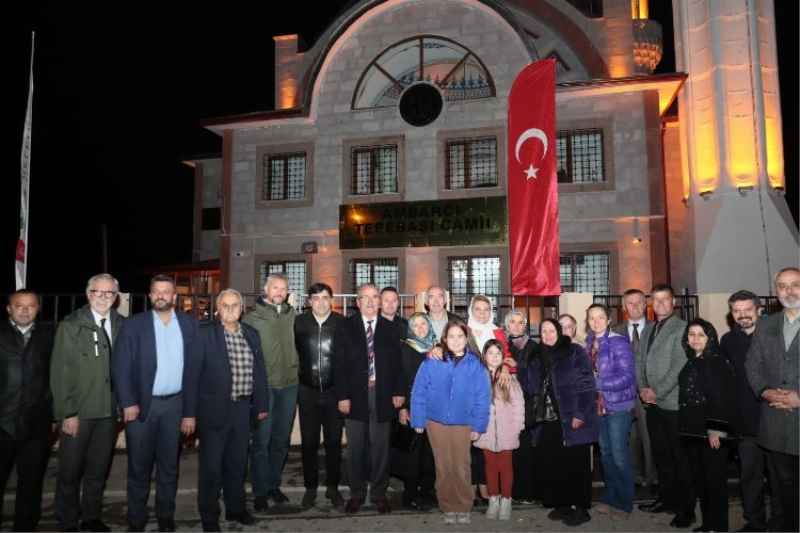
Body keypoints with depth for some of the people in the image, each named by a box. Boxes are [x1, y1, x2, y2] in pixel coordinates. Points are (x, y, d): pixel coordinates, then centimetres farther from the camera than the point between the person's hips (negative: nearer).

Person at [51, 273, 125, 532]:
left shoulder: (122, 325, 1)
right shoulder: (70, 326, -7)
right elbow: (60, 372, -9)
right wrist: (68, 413, -12)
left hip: (108, 410, 3)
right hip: (77, 412, -3)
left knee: (99, 468, 15)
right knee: (70, 470, 9)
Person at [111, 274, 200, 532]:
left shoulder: (190, 323, 1)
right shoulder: (133, 324, -4)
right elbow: (120, 367, -7)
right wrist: (128, 403, -12)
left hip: (176, 403, 2)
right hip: (141, 404, -1)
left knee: (169, 463, 14)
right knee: (138, 465, 9)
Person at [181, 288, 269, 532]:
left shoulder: (251, 334, 6)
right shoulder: (204, 332, -8)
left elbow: (259, 370, 9)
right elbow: (191, 373, -11)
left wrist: (261, 404, 8)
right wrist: (189, 413, -13)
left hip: (243, 408, 4)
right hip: (214, 408, -4)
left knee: (237, 463, 17)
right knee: (211, 465, 7)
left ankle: (236, 508, 34)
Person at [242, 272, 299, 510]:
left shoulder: (292, 316, 7)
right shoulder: (252, 317, -2)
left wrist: (298, 370, 7)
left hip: (289, 385, 3)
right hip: (263, 386, -3)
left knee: (281, 439, 13)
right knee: (262, 440, 1)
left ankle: (274, 484, 28)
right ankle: (261, 491, 14)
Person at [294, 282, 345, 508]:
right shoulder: (299, 322, -3)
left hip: (334, 391, -1)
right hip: (307, 392, 1)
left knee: (334, 441, 10)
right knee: (309, 442, 11)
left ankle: (332, 486, 26)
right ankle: (310, 487, 26)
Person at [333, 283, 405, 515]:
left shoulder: (391, 328, 6)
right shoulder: (345, 327, 2)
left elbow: (397, 363, 5)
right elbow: (339, 363, -3)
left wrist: (398, 391, -3)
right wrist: (343, 396, -9)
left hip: (383, 395, 1)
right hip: (355, 394, 0)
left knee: (381, 447, 8)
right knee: (355, 448, 9)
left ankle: (379, 493, 22)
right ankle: (356, 494, 24)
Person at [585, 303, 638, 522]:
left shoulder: (619, 342, -14)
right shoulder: (589, 343, 6)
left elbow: (627, 376, -20)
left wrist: (597, 383, -22)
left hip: (618, 406, -6)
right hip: (598, 406, 6)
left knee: (619, 455, 0)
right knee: (606, 453, 15)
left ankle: (624, 503, 16)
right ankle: (611, 497, 29)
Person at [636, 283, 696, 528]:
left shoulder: (681, 328, -8)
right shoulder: (648, 329, 15)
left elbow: (679, 366, -14)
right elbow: (639, 361, 14)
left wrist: (657, 392, -13)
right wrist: (642, 388, 0)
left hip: (673, 403, -7)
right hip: (652, 403, 7)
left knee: (681, 457, 2)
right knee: (661, 455, 15)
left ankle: (686, 509, 12)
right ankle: (667, 499, 27)